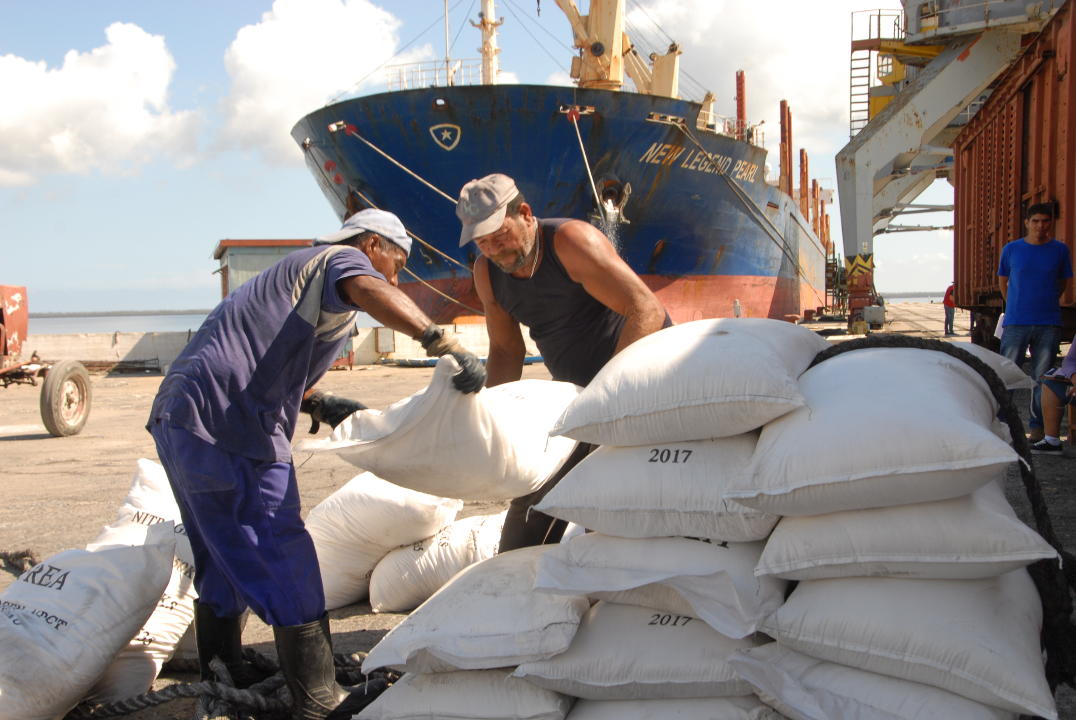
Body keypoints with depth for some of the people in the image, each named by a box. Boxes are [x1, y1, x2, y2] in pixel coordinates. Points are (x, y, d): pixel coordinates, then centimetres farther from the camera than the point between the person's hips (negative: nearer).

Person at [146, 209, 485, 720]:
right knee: (284, 562, -5)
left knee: (221, 558, 20)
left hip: (181, 419, 10)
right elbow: (368, 291, -25)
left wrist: (317, 403, 11)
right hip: (228, 428, -10)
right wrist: (443, 343, -36)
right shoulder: (341, 258, 1)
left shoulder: (297, 270, 30)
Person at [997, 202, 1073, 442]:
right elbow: (1002, 281, 15)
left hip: (1048, 324, 1)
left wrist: (1046, 303, 12)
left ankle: (1038, 427, 13)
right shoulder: (1011, 249, 3)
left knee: (1042, 376, 5)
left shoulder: (1060, 250, 4)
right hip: (1015, 323, 0)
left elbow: (1063, 283, 16)